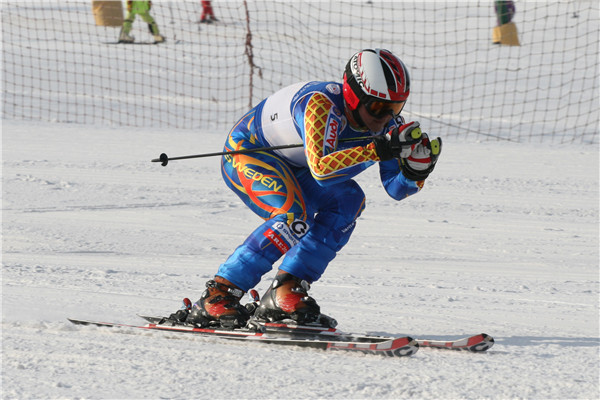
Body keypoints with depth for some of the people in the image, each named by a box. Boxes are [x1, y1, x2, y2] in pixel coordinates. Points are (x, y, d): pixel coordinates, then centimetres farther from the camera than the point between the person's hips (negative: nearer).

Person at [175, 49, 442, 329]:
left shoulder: (387, 123, -14)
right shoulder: (321, 104, -35)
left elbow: (396, 188, -10)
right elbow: (320, 168, -48)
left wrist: (416, 170, -31)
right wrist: (376, 151, -55)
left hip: (292, 170, 8)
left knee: (348, 199, -17)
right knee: (293, 216, -30)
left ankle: (284, 294, -16)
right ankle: (217, 296, -23)